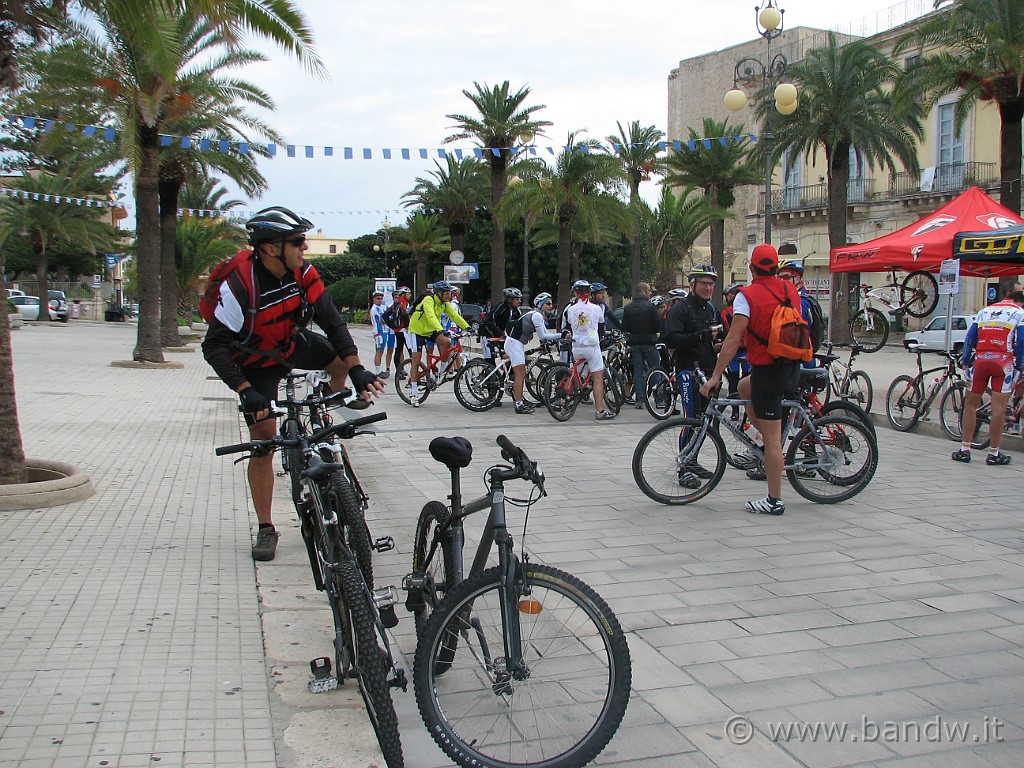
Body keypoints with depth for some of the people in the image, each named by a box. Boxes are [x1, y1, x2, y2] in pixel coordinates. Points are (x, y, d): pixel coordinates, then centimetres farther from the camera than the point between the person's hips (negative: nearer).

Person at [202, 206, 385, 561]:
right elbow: (214, 347, -30)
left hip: (293, 344, 5)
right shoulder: (240, 285, -32)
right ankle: (265, 529, 4)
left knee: (343, 362, -16)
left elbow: (332, 323, -16)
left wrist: (357, 369, -27)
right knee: (263, 442, -7)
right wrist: (246, 391, -39)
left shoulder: (304, 274, -19)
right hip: (257, 362, -4)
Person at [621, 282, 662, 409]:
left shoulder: (627, 307, 4)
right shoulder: (650, 306, -11)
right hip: (649, 342, -4)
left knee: (638, 371, 6)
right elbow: (658, 326, -11)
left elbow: (624, 328, 6)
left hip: (635, 343, 4)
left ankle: (638, 399, 2)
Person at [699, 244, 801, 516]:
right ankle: (773, 444, 26)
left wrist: (715, 376, -16)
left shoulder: (747, 295, -12)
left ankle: (774, 501, 8)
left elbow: (734, 339, -18)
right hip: (792, 368, 7)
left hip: (767, 370, -7)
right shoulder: (790, 290, 6)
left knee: (771, 437, 0)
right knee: (744, 387, 31)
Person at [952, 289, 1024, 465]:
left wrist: (965, 363, 14)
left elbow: (970, 338, 12)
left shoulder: (984, 311, 21)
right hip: (1003, 360, -3)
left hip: (981, 359, 3)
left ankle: (965, 450, 9)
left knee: (970, 404, 11)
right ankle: (994, 454, 2)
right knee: (999, 407, -2)